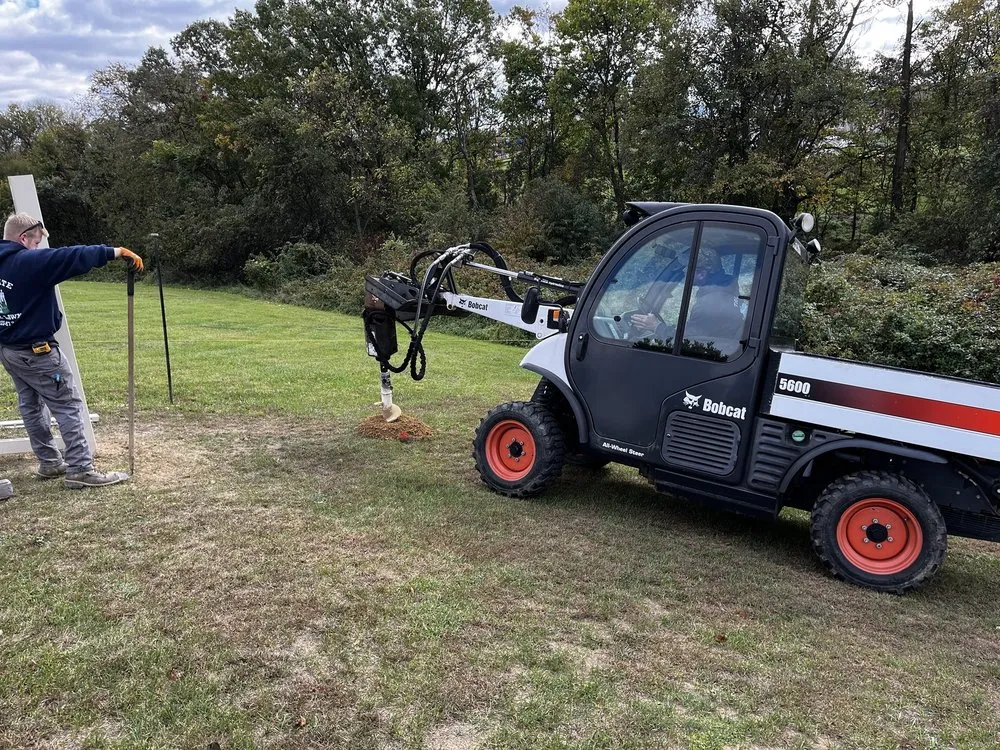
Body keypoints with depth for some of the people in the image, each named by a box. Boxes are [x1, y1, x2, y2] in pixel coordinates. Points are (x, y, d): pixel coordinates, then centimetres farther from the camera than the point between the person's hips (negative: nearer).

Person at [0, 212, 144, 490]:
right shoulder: (29, 261, -19)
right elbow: (73, 256, -23)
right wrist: (116, 252, -20)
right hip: (35, 351, -9)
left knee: (31, 405, 17)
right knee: (69, 405, -5)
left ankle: (49, 463, 26)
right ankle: (80, 470, -6)